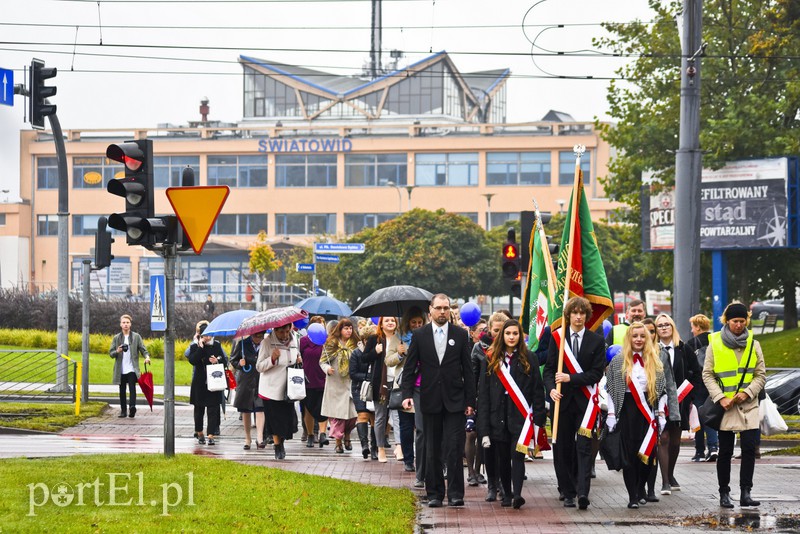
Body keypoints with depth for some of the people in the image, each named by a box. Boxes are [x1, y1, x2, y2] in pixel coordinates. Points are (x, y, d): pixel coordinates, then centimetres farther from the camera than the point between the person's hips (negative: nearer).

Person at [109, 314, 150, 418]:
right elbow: (111, 353, 8)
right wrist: (117, 351, -15)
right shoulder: (116, 338, 9)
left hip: (132, 369, -2)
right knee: (122, 390, 6)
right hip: (121, 370, 2)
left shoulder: (136, 337, 6)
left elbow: (143, 349, 3)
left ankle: (132, 407, -26)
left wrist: (147, 356, -18)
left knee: (132, 388, -17)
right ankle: (123, 411, 12)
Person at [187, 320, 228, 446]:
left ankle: (211, 435, -6)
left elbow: (225, 360, 9)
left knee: (213, 409, -5)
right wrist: (201, 347, -20)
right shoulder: (195, 346, -1)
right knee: (199, 409, 9)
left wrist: (217, 361, -12)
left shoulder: (216, 345, 5)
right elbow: (192, 360, -17)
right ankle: (199, 433, 24)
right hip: (199, 382, 0)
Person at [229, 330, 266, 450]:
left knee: (260, 410, -13)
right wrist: (239, 364, -11)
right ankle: (247, 438, 19)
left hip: (261, 382, -1)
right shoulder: (242, 344, 0)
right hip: (245, 382, 1)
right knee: (245, 412, 8)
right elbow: (233, 360, 8)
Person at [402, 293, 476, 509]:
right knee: (432, 450, 6)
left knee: (454, 448, -8)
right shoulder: (419, 335, 4)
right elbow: (410, 368, 5)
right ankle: (434, 493, 14)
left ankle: (455, 493, -3)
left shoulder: (460, 335, 4)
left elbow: (467, 370, 4)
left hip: (455, 401, -1)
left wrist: (470, 401, 0)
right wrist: (407, 394, -9)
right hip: (430, 400, 1)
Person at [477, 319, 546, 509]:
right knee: (502, 458, 7)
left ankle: (517, 494, -22)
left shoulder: (528, 359, 4)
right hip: (498, 417, 2)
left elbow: (537, 389, 4)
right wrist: (484, 427, -3)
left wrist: (538, 418, -4)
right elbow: (483, 393, 4)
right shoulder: (491, 360, 7)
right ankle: (507, 494, 21)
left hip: (520, 416, -2)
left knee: (517, 455, -12)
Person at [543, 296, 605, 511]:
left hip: (584, 401, -2)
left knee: (583, 447, -10)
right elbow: (548, 369, 5)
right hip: (562, 400, 2)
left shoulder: (596, 341, 3)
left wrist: (571, 378, -13)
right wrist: (551, 388, -14)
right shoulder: (557, 338, 7)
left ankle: (582, 492, -18)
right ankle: (568, 491, 13)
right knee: (562, 448, 4)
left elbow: (597, 373, -2)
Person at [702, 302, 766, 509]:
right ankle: (724, 494, 10)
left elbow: (761, 375, 7)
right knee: (725, 452, 3)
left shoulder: (753, 344, 7)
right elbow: (707, 375, 0)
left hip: (749, 405, 2)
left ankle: (745, 493, -2)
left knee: (749, 448, -6)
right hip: (725, 406, -2)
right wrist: (720, 398, -12)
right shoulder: (715, 344, 1)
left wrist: (747, 393, -10)